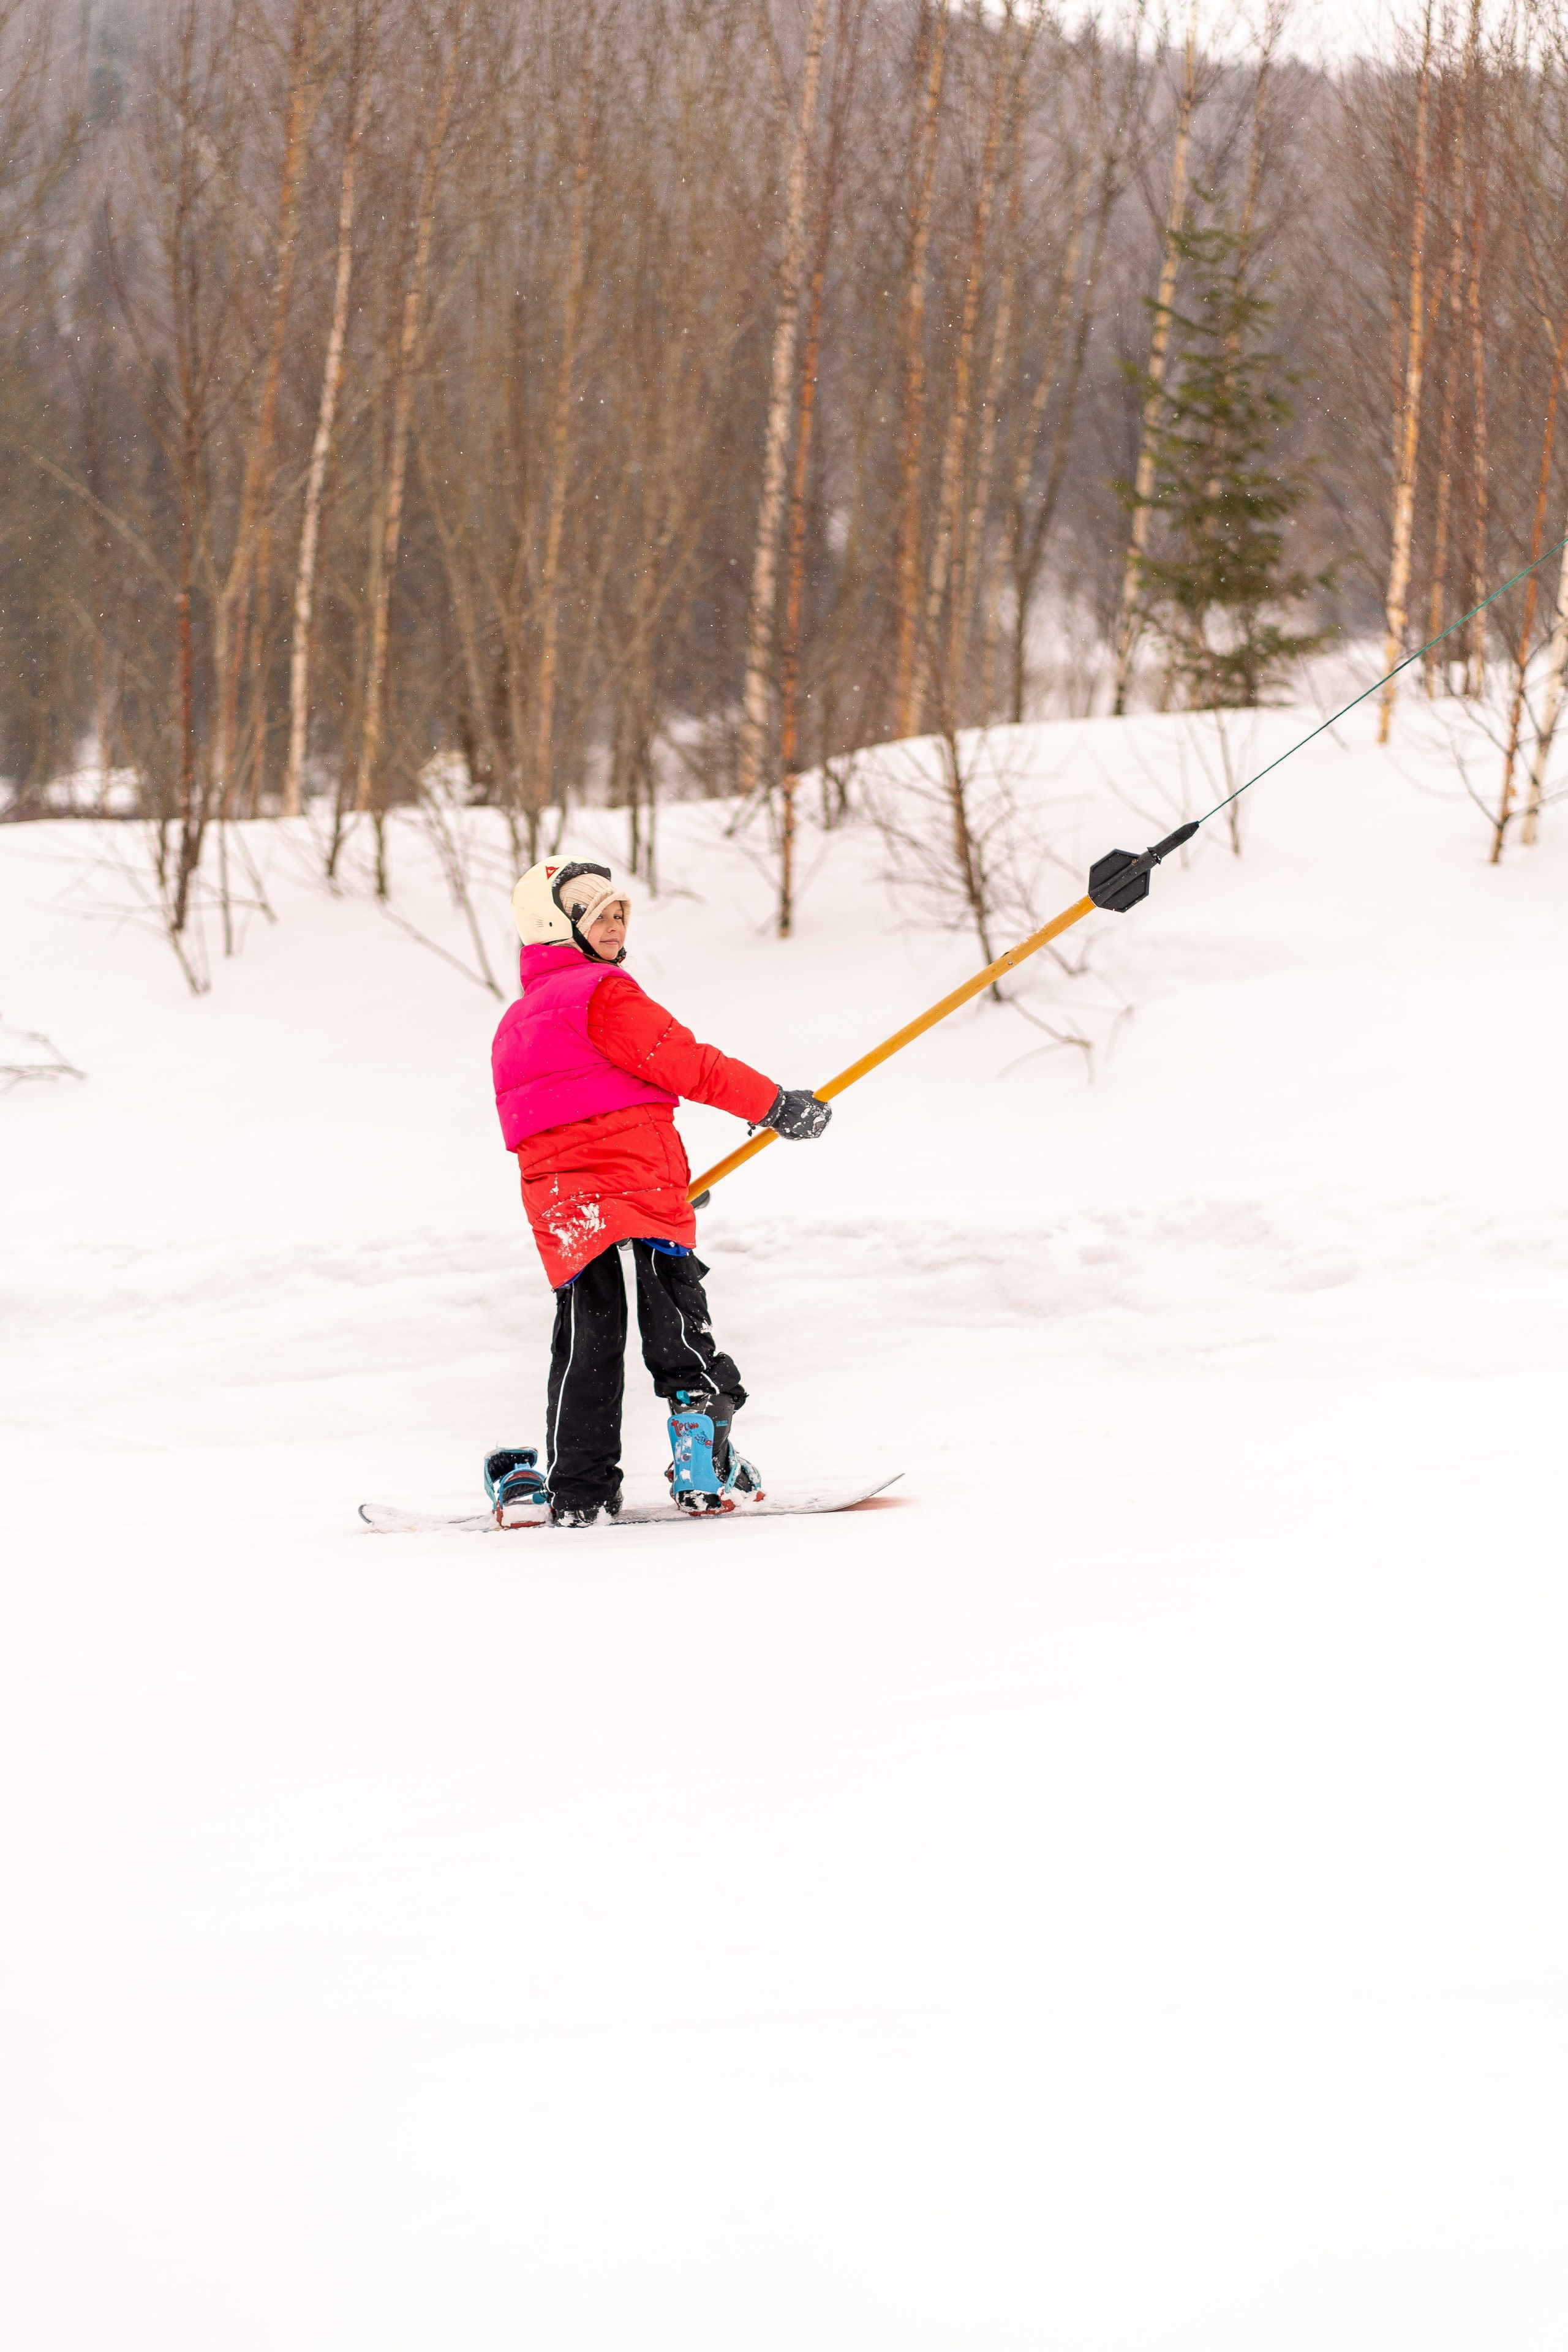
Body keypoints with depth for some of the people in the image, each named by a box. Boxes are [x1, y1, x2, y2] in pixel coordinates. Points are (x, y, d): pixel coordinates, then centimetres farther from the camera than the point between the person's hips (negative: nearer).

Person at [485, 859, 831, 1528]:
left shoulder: (515, 1023, 23)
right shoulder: (604, 994, -5)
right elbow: (684, 1063, -12)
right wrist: (773, 1103, -5)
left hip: (556, 1204, 8)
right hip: (636, 1182, -7)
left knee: (586, 1343, 11)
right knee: (677, 1324, -6)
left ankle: (575, 1490, 7)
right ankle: (705, 1469, -13)